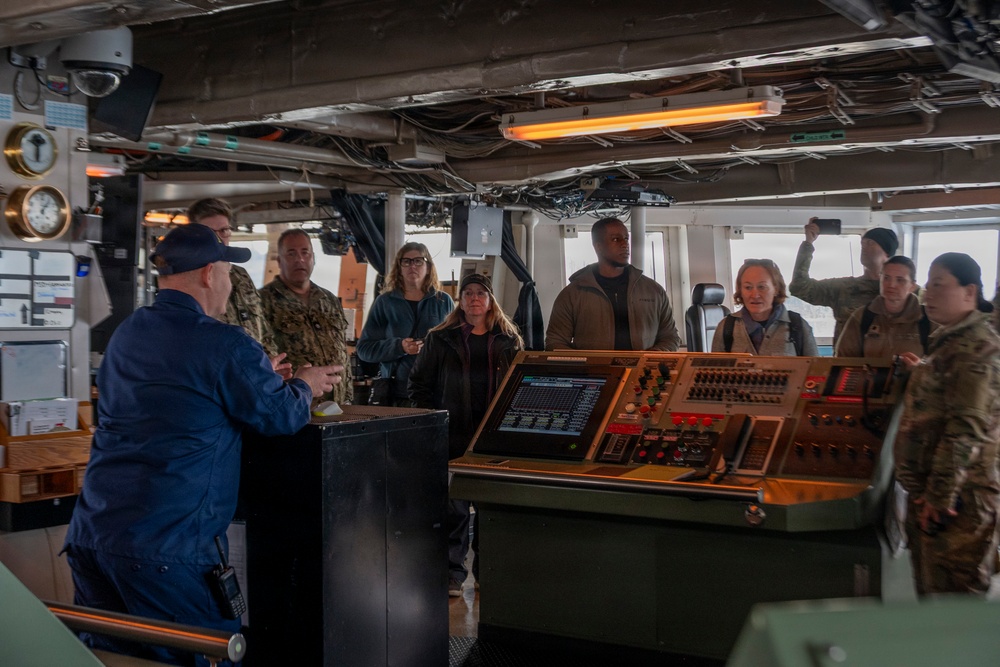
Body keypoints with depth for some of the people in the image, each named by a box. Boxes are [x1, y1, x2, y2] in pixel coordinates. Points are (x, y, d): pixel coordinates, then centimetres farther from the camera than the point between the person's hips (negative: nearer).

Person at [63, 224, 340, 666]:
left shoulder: (126, 334, 15)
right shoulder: (226, 345, -9)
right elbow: (282, 416, -1)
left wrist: (263, 377, 30)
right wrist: (303, 386, 21)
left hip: (89, 535, 8)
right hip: (162, 547, -7)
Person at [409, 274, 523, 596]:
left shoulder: (509, 340, 10)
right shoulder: (441, 339, 5)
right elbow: (419, 383, 8)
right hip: (454, 435, -1)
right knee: (453, 506, 0)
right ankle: (452, 574, 9)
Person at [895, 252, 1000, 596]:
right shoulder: (951, 340, 15)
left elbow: (967, 427, -24)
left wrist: (939, 495, -24)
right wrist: (923, 373, 20)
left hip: (959, 496, -10)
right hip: (928, 489, 10)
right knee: (929, 590, 18)